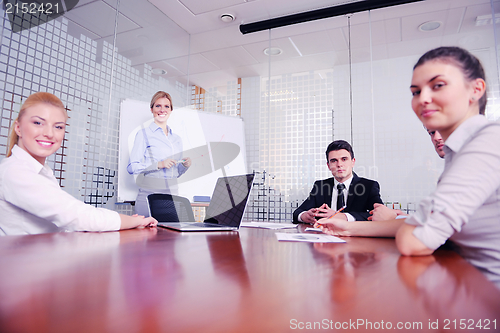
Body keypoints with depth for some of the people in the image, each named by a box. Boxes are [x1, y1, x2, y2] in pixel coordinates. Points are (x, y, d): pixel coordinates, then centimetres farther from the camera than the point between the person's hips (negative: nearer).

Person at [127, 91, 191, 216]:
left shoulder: (177, 139, 16)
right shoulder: (144, 134, 2)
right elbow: (132, 167, -7)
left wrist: (185, 166, 1)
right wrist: (159, 164, -16)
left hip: (172, 194, 4)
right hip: (149, 194, -4)